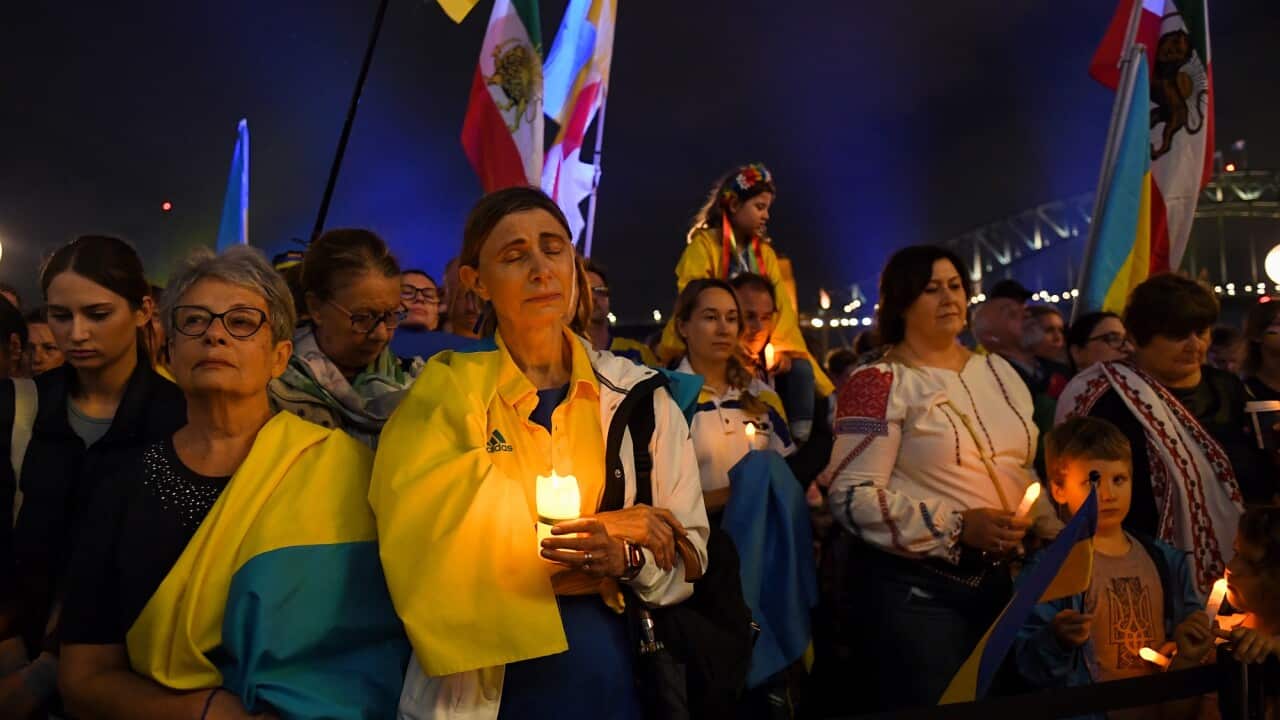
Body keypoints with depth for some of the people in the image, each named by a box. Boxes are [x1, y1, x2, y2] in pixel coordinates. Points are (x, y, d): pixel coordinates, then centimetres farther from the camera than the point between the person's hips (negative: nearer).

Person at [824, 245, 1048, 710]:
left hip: (999, 580, 7)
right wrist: (957, 526, -23)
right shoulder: (879, 382, -11)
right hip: (916, 589, -7)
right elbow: (851, 496, -18)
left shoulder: (997, 371, 10)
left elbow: (1023, 467, 20)